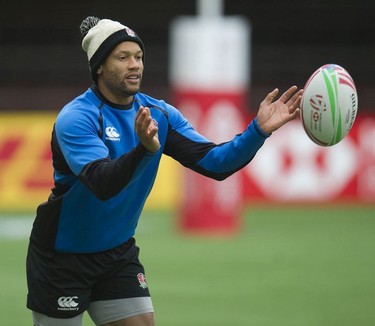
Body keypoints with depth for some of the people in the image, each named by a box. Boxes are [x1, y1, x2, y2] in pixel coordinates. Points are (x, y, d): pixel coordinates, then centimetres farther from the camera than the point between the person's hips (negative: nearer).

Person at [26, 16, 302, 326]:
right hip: (61, 259, -6)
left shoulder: (160, 114, -2)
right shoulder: (75, 118, -21)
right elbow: (101, 182, -35)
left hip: (119, 255, 6)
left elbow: (213, 163, -8)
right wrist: (145, 149, -52)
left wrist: (259, 130, -23)